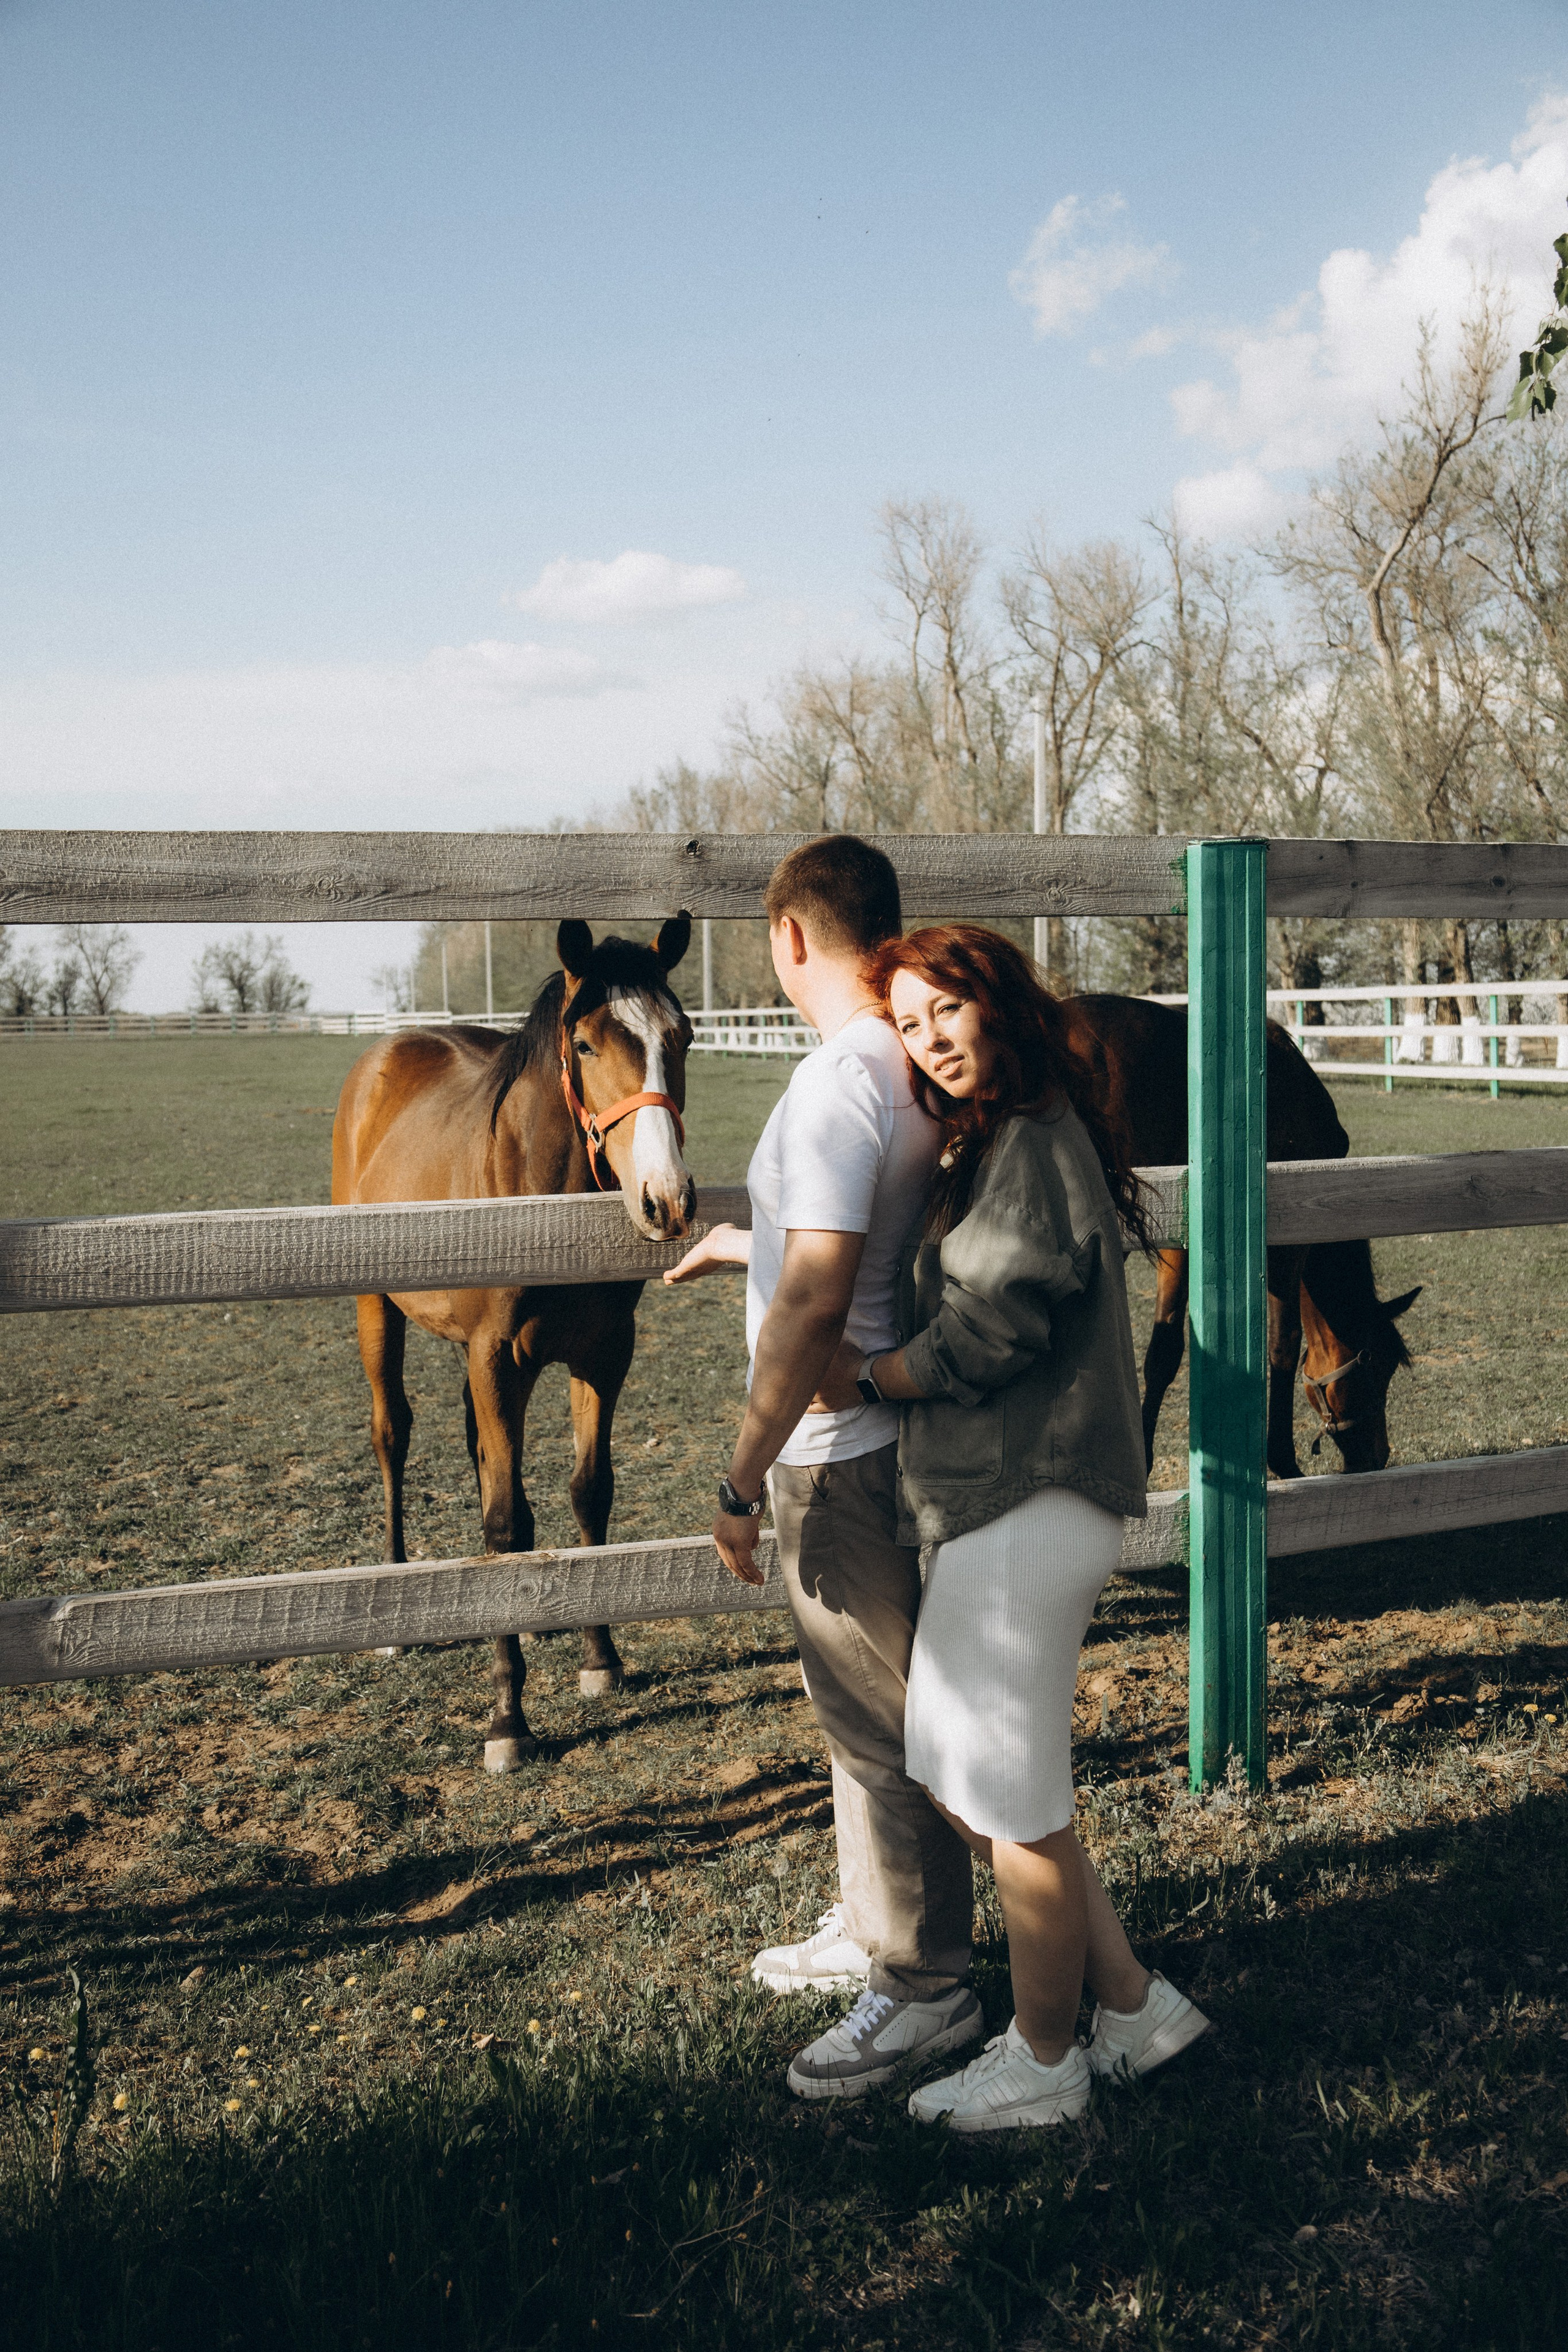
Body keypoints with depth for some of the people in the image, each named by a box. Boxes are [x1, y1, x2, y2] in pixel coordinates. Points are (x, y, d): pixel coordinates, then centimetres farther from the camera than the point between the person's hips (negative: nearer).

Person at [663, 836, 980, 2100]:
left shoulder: (839, 1082, -23)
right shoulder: (912, 1066, 6)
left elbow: (815, 1299, -28)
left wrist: (743, 1479, -21)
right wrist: (743, 1244, 33)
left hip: (842, 1453, -10)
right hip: (883, 1433, 10)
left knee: (880, 1722, 4)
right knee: (864, 1705, 22)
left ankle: (926, 1987, 19)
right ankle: (875, 1926, 39)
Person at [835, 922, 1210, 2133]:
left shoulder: (1031, 1144, -15)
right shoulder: (993, 1141, 16)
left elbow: (992, 1331, -21)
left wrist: (865, 1376, -6)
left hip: (1026, 1511, -11)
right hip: (997, 1502, 11)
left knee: (1013, 1799, 4)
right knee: (960, 1775, 17)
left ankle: (1043, 2066, 22)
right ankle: (1134, 2003, 27)